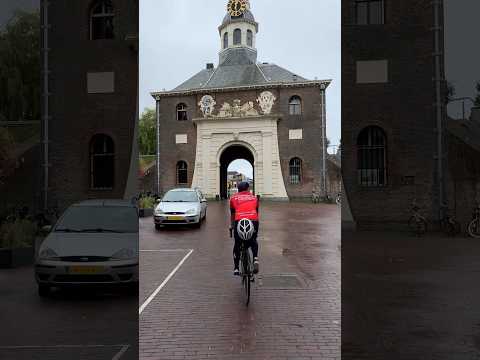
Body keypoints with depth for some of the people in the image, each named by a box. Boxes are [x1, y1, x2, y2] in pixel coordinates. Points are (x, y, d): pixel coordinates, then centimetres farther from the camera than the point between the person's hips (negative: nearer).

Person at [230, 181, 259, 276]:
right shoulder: (254, 197, 23)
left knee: (237, 244, 15)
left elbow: (232, 214, 26)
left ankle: (236, 268, 16)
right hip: (253, 221, 1)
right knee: (253, 241, 25)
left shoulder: (233, 198, 19)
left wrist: (232, 225, 39)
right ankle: (255, 259, 3)